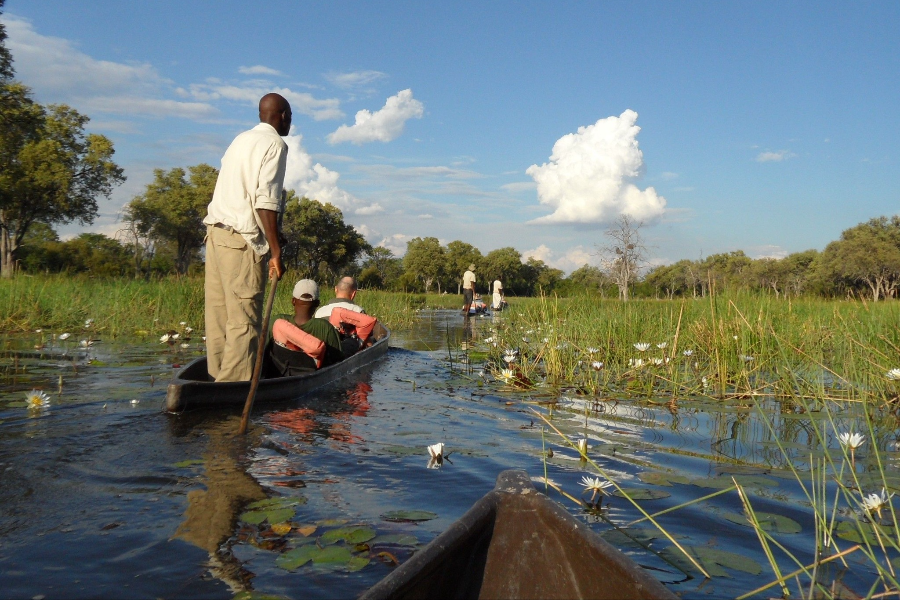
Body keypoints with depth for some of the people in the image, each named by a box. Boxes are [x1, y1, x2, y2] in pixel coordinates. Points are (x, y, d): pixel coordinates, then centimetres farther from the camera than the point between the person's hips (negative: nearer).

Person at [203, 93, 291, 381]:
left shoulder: (241, 139, 21)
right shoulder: (275, 144, -4)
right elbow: (265, 202, -15)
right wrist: (276, 253, -15)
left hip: (215, 231, 8)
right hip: (241, 239, -8)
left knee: (218, 313, 9)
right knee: (244, 319, -7)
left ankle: (218, 375, 14)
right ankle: (235, 385, -7)